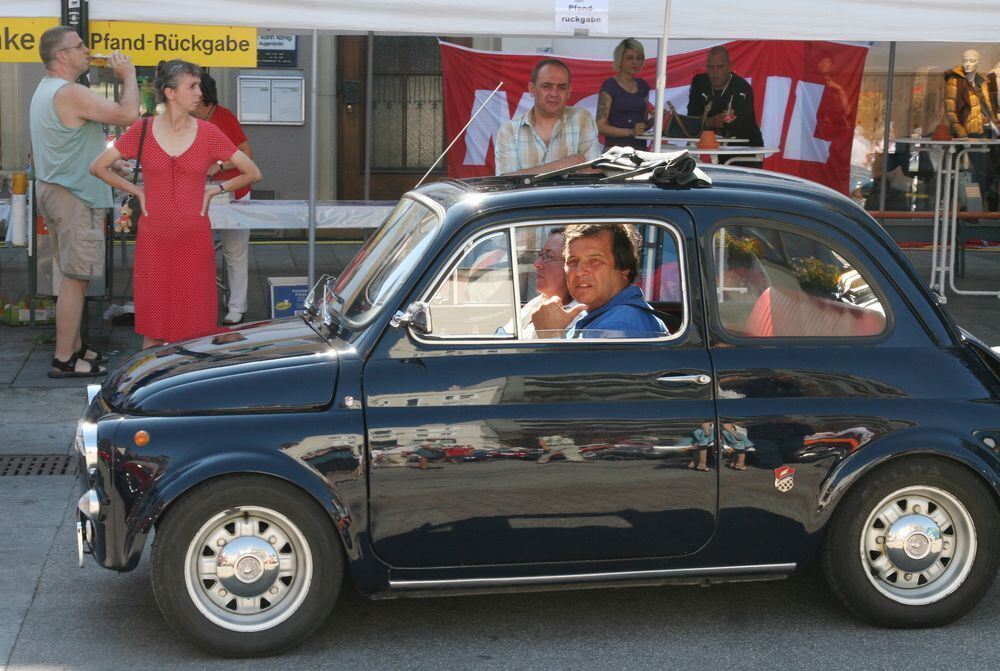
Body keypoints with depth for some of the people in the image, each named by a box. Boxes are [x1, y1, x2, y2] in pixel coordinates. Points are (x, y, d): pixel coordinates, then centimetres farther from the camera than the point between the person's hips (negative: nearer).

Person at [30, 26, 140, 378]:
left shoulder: (45, 90, 15)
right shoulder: (70, 93, -19)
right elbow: (128, 114, -23)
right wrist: (128, 75, -7)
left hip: (53, 189, 11)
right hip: (73, 196, -11)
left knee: (73, 275, 16)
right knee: (75, 278, -6)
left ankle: (75, 348, 22)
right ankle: (64, 360, -3)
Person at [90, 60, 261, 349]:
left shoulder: (208, 133, 0)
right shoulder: (142, 130, 0)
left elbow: (252, 173, 7)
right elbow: (98, 167, 8)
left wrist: (214, 190, 2)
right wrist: (137, 191, 3)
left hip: (194, 238, 0)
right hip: (153, 237, 0)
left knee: (194, 325, 3)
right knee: (152, 325, 5)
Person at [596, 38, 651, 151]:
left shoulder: (643, 86, 14)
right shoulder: (609, 85, -2)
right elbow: (600, 126, -9)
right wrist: (630, 132, -18)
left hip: (641, 148, 5)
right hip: (616, 148, -5)